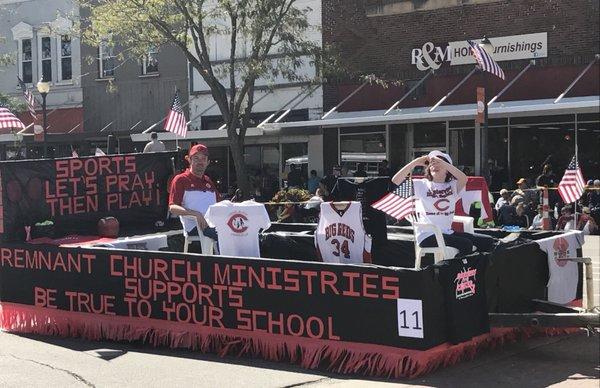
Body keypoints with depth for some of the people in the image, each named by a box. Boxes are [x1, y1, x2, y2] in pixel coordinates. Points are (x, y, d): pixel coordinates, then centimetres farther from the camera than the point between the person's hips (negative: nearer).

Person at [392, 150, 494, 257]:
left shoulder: (452, 186, 10)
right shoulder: (422, 185, 4)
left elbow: (463, 178, -15)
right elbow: (396, 181, -7)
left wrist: (440, 161, -21)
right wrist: (415, 162, -12)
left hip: (447, 232, 5)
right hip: (427, 235, -5)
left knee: (487, 242, -6)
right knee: (466, 244, -26)